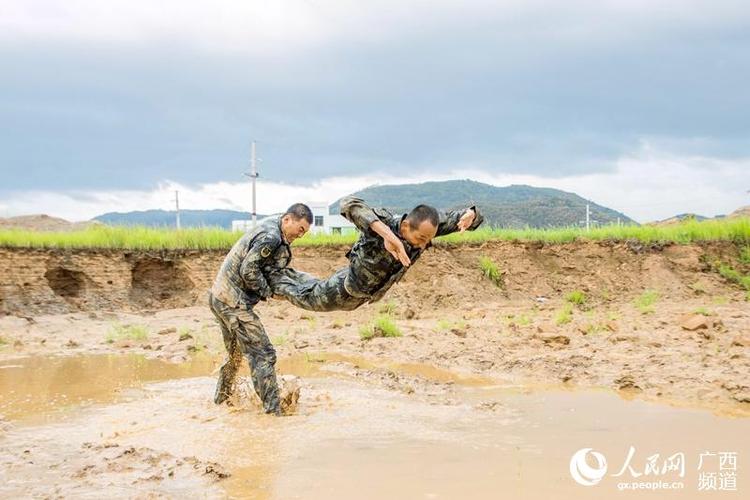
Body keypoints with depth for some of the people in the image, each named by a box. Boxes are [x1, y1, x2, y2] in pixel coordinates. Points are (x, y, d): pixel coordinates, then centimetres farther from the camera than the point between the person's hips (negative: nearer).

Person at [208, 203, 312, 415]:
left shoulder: (271, 224, 11)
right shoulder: (270, 237, -19)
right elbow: (248, 270, -22)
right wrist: (267, 292, -12)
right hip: (233, 301, -10)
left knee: (235, 352, 26)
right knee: (263, 355, -8)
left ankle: (222, 397, 40)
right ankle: (273, 410, -8)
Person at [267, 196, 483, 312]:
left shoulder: (424, 228, -26)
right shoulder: (383, 223, -43)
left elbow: (455, 218, -18)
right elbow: (348, 204, -61)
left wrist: (469, 214, -44)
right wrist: (386, 234, -73)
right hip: (346, 288, -6)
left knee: (318, 290, 34)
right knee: (310, 298, 23)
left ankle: (289, 276, 59)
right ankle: (274, 278, 49)